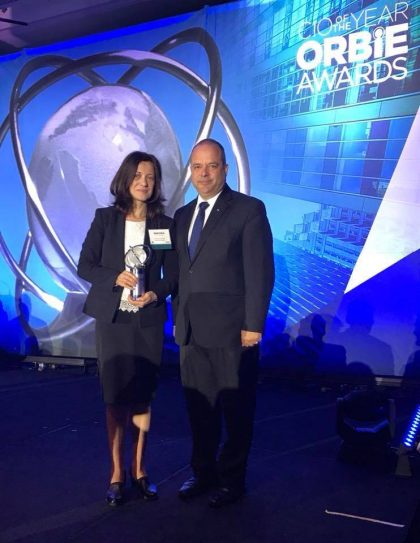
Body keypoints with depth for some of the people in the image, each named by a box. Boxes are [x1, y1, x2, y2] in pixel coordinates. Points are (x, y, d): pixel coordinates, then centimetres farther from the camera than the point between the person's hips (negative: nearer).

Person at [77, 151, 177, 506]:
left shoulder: (164, 224, 4)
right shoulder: (105, 218, 2)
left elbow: (173, 274, 4)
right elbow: (85, 266, 1)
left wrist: (156, 293, -16)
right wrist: (115, 278, -16)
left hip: (149, 321, 1)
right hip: (112, 319, -1)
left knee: (142, 397, 6)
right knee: (115, 398, 4)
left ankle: (139, 470, 21)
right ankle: (117, 473, 16)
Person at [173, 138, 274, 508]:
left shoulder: (249, 210, -6)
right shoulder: (182, 215, 14)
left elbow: (260, 271, -10)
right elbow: (181, 273, 16)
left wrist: (254, 324, -14)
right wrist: (177, 318, 12)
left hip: (231, 330, -6)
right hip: (192, 330, 6)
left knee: (236, 408, 7)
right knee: (199, 406, 14)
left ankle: (232, 480, 22)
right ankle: (203, 473, 29)